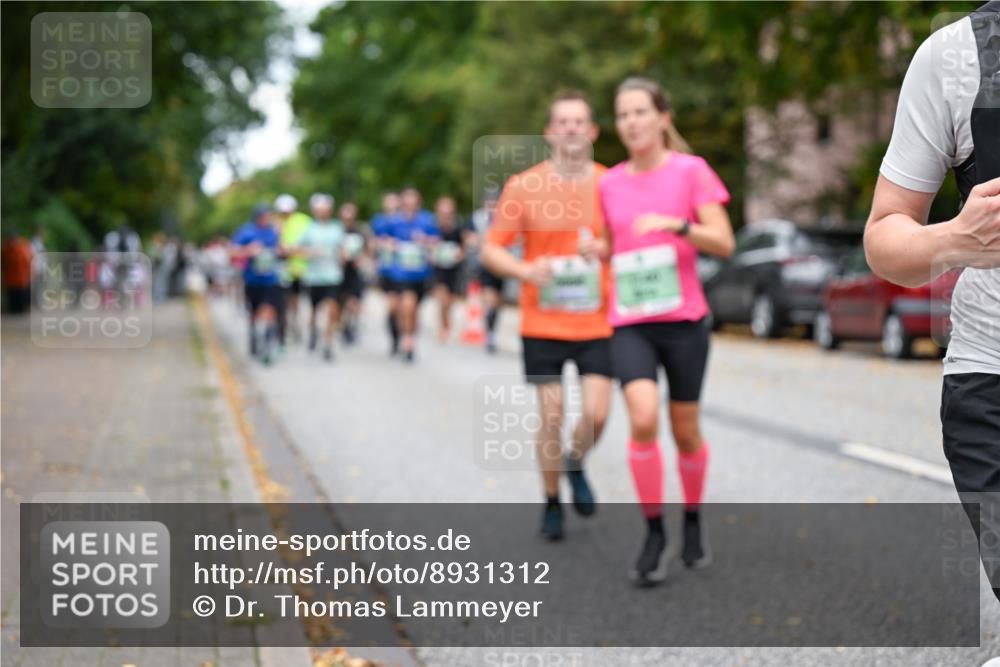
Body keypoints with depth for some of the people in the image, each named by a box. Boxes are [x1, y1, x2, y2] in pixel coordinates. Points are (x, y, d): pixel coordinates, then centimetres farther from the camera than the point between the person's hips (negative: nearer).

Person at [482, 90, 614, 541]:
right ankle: (551, 503, 24)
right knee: (551, 419, 3)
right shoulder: (523, 187, -3)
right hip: (542, 325, -1)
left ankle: (576, 465, 26)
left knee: (596, 414, -8)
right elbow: (491, 251, 0)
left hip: (597, 325, 1)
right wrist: (526, 270, -19)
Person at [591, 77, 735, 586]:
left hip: (684, 319, -1)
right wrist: (597, 249, 1)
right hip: (630, 324, 2)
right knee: (643, 418, -19)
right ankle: (654, 534, -6)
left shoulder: (692, 171, -2)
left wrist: (675, 223, -23)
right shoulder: (609, 184, 9)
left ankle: (693, 522, 33)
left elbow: (724, 243, -8)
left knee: (685, 431, 7)